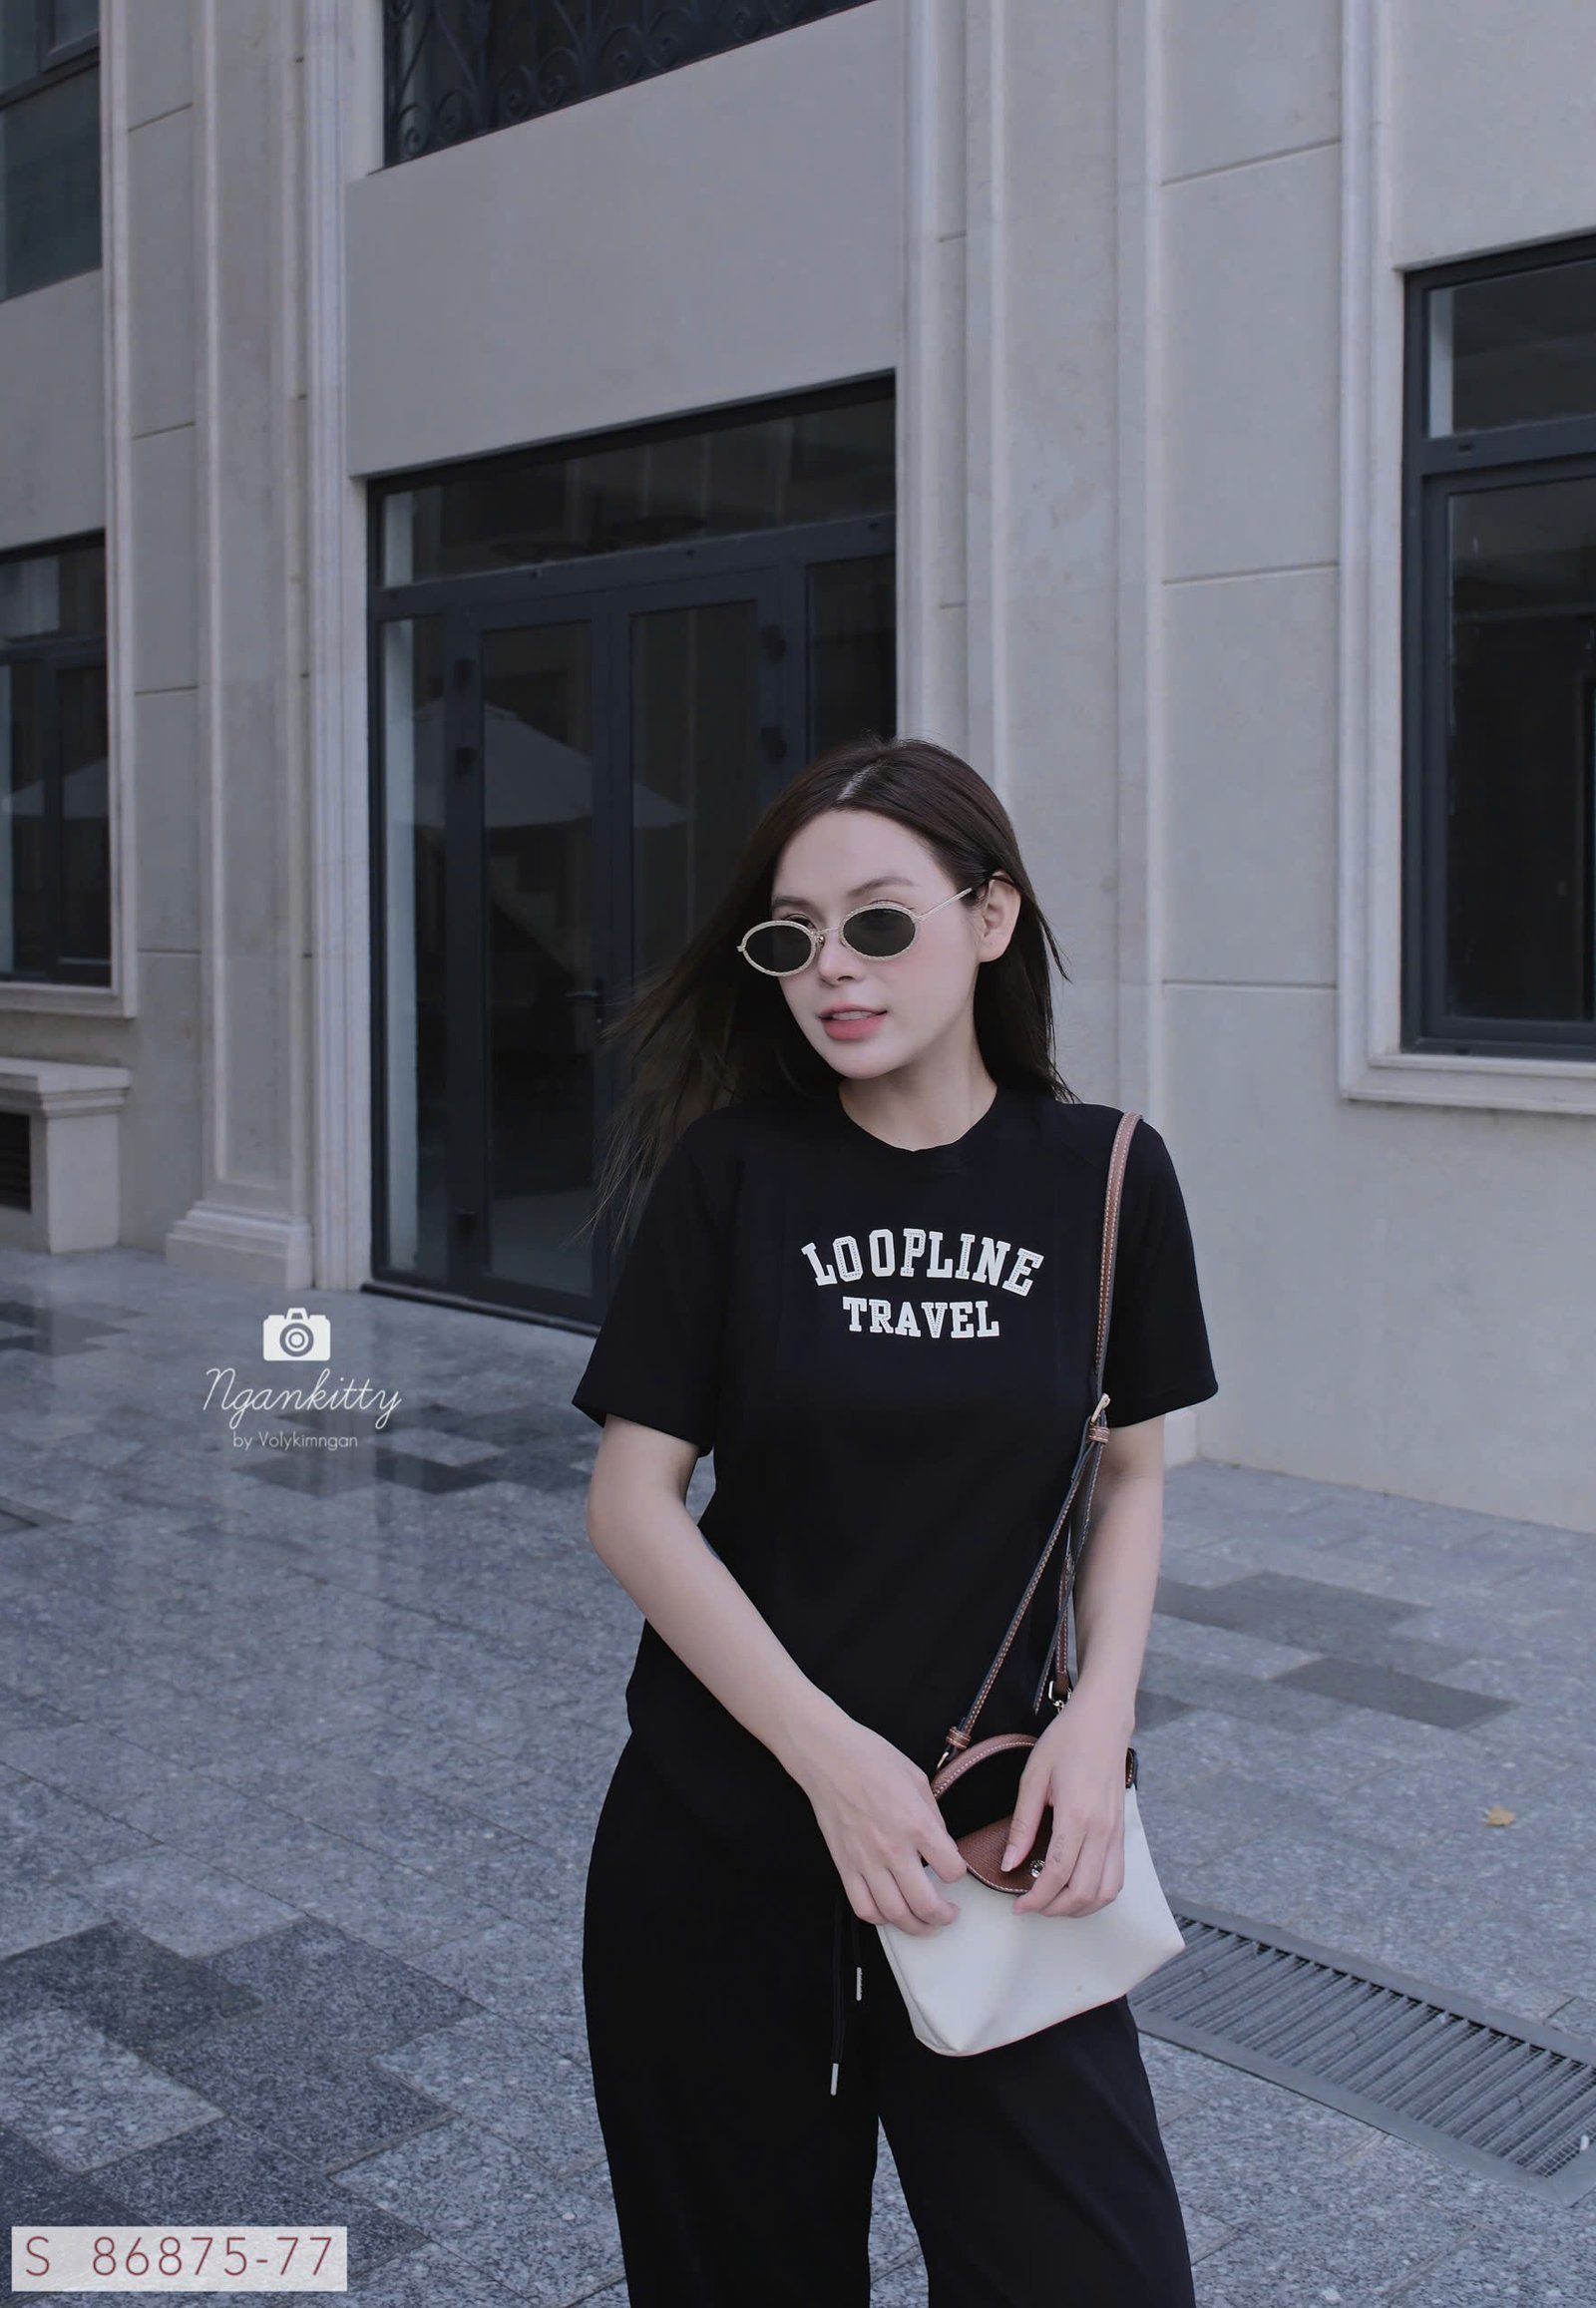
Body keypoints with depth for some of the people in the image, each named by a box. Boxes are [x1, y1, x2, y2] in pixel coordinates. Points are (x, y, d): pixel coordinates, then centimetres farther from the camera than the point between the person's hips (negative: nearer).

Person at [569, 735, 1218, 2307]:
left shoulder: (1105, 1176, -3)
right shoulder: (731, 1172, -7)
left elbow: (1130, 1474, 7)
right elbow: (631, 1500, -7)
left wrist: (1101, 1719, -8)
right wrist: (831, 1755, -15)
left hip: (990, 1828, 1)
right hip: (719, 1835, 0)